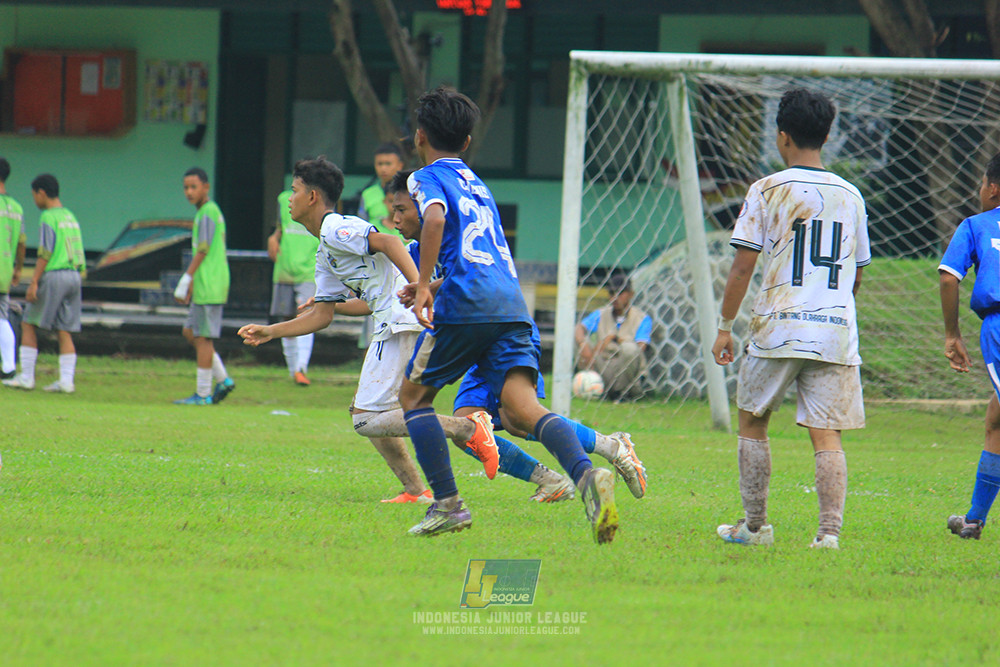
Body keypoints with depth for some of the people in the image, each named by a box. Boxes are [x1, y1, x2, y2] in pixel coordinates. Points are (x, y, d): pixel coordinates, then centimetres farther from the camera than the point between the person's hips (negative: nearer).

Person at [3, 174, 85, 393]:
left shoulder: (49, 218, -8)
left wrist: (34, 283, -15)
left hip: (53, 276, -7)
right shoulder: (70, 217, 16)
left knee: (28, 325, 2)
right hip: (74, 276, 7)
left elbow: (45, 253, -15)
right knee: (64, 331, 5)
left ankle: (26, 377, -1)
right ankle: (66, 381, -3)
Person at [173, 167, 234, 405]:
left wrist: (185, 281, -15)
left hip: (209, 286, -10)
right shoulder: (213, 212, 18)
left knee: (203, 336, -5)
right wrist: (192, 283, 24)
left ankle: (203, 393, -1)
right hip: (205, 286, 10)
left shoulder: (207, 213, -12)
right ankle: (222, 379, 11)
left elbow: (202, 251, -16)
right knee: (190, 332, 13)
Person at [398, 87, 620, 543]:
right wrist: (434, 288, 47)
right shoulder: (476, 183, 30)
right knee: (522, 406, -10)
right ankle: (585, 475, -38)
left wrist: (423, 286, -20)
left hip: (465, 302, -6)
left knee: (413, 395, 13)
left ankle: (447, 504, 4)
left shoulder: (426, 178, 7)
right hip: (512, 305, 6)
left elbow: (435, 219, -17)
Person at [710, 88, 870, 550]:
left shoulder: (767, 191, -2)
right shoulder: (850, 196, 10)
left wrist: (724, 326, 3)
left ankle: (755, 526, 15)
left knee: (752, 423, 14)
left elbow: (743, 265, -4)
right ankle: (830, 530, -12)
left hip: (778, 330, -3)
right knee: (826, 435, 1)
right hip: (836, 331, 3)